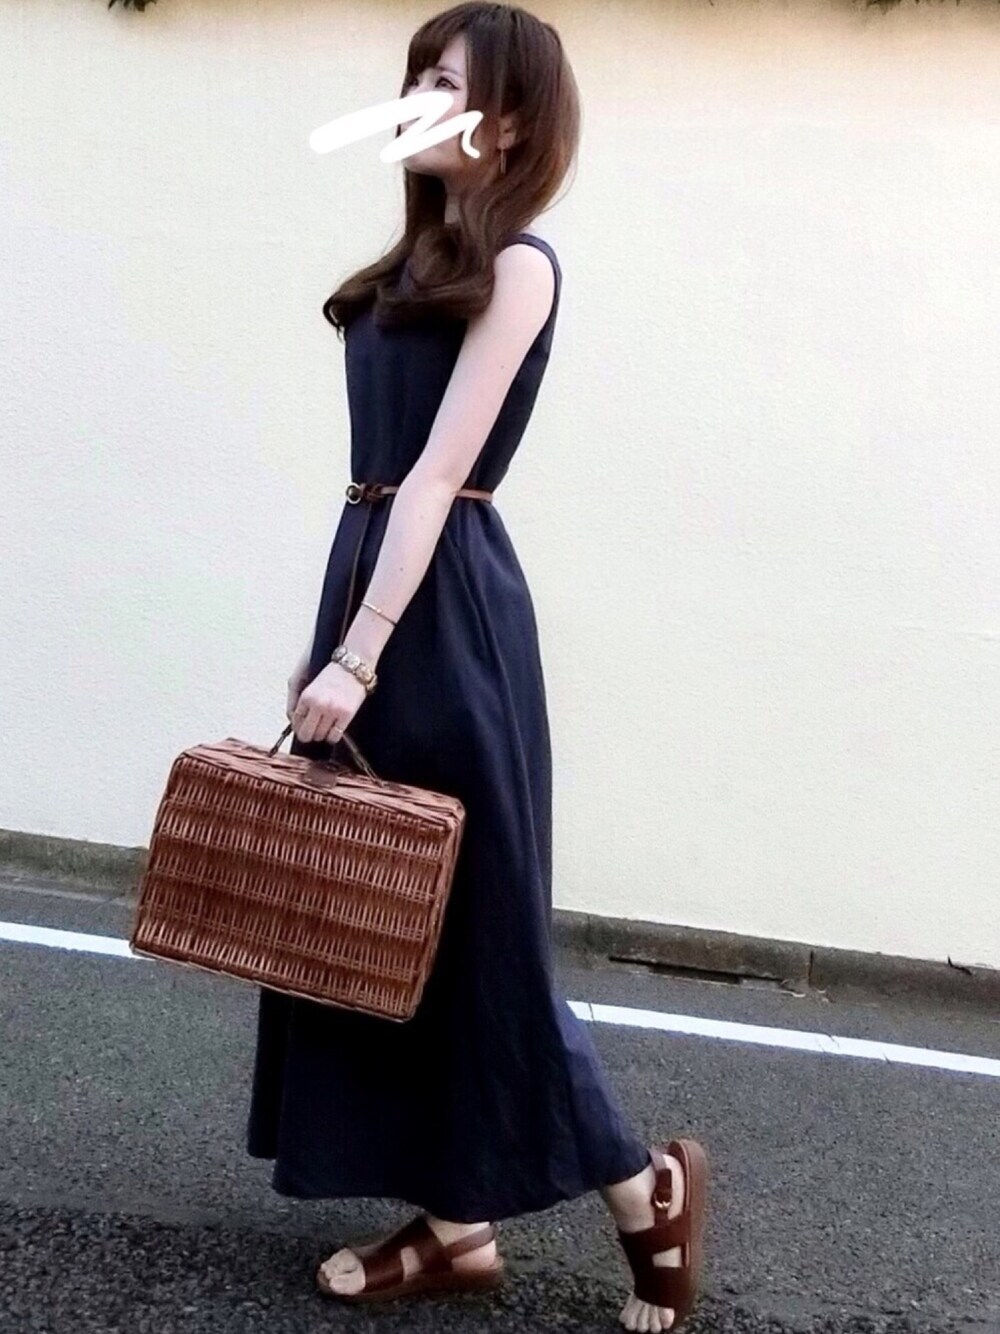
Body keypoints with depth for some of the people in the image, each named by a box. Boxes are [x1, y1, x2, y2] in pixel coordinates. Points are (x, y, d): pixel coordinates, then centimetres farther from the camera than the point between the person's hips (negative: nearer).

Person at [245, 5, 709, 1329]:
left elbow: (438, 476, -18)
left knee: (471, 917, 0)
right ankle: (457, 1223, 23)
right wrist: (329, 637, 16)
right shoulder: (422, 261, 15)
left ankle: (648, 1181, 20)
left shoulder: (517, 267, -10)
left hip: (447, 608, -9)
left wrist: (357, 657, -21)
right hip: (371, 571, 9)